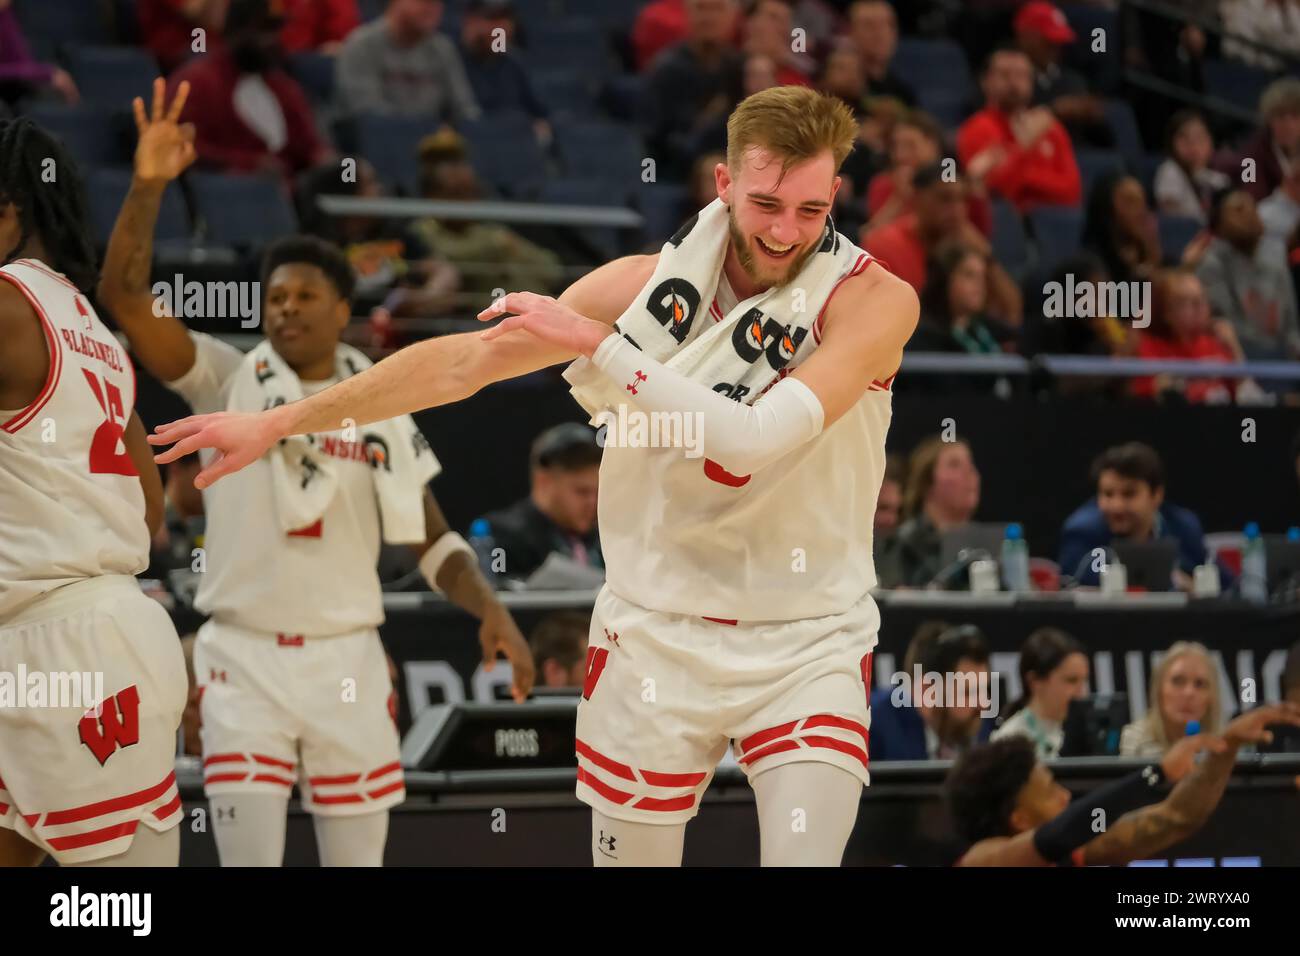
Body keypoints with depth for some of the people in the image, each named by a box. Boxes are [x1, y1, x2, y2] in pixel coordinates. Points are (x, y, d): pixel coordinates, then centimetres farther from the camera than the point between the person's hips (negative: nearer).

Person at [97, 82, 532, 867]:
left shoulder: (384, 410, 7)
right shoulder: (228, 383, 1)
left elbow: (431, 540, 11)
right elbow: (125, 294, -10)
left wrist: (490, 610, -7)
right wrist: (149, 187, -21)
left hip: (347, 661, 2)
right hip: (245, 659, -2)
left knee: (359, 858, 5)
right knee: (248, 858, -7)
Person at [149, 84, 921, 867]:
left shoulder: (873, 301, -15)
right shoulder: (649, 282, -3)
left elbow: (756, 439, -28)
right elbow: (460, 363, 4)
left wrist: (598, 342, -24)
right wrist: (277, 423, 5)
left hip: (806, 647, -3)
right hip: (656, 633, 3)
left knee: (804, 853, -15)